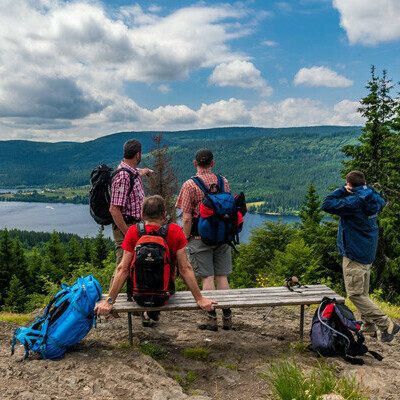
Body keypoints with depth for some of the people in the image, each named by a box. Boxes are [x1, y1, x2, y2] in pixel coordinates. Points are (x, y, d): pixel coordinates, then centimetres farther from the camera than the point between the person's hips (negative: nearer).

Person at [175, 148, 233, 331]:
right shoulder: (224, 182, 4)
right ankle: (227, 317, 14)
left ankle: (211, 317, 7)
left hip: (201, 237, -4)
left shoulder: (189, 185, -10)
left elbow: (187, 218, -13)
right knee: (222, 276, 9)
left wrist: (186, 239, -3)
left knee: (208, 277, 2)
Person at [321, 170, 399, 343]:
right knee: (363, 293, 18)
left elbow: (326, 204, -24)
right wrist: (367, 187, 15)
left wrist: (342, 190, -11)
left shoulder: (353, 202, -21)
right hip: (368, 252, 9)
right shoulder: (373, 199, 4)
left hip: (354, 254, -9)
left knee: (356, 294, -5)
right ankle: (369, 327, 25)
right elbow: (381, 202, 29)